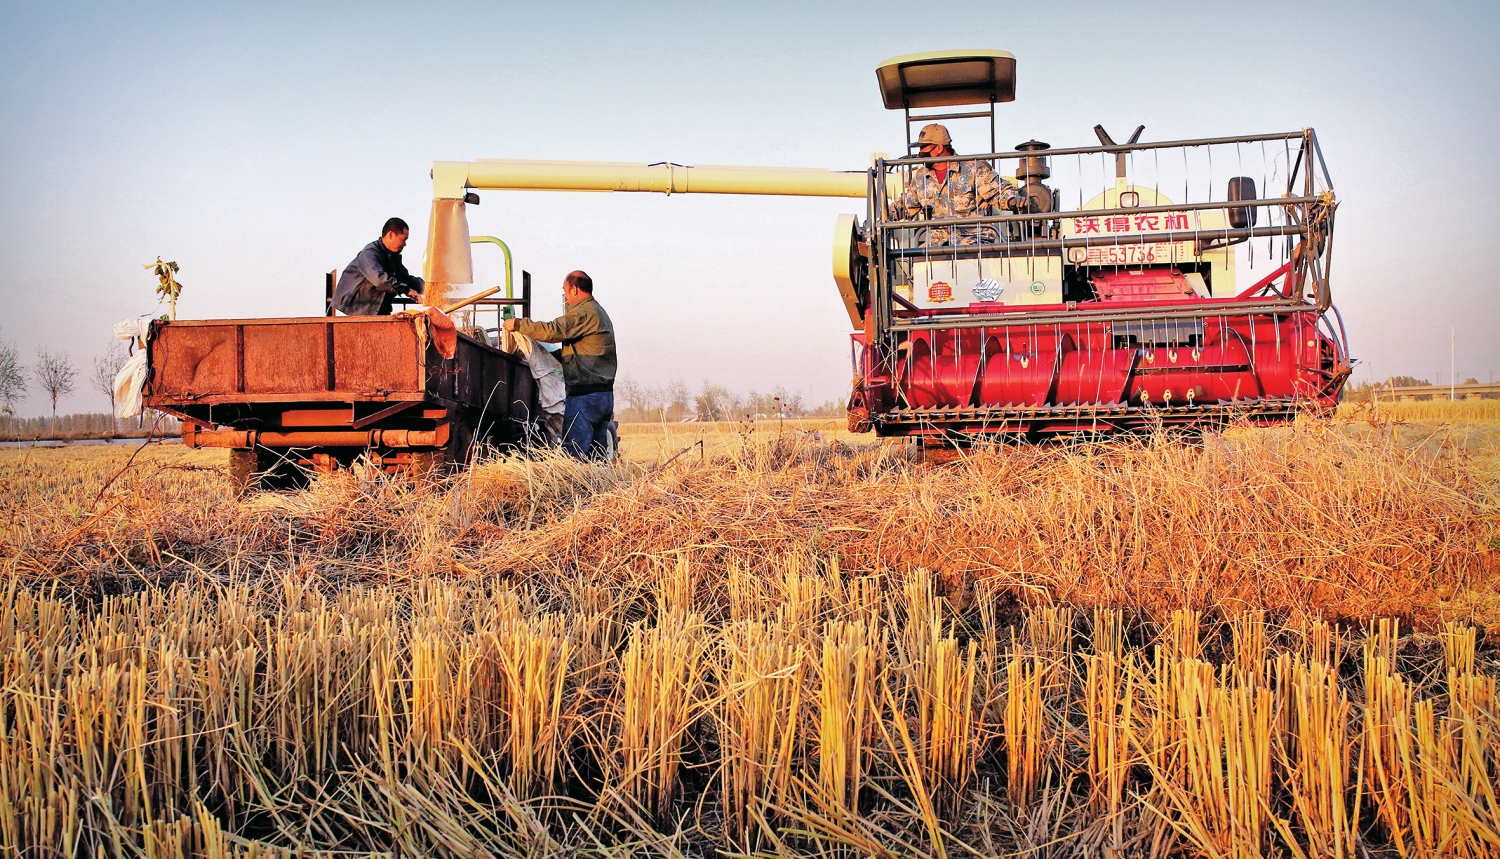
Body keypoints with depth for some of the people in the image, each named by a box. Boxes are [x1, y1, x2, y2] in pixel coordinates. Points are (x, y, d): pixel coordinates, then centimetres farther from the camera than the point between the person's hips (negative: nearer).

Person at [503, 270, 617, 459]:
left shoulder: (583, 313, -10)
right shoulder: (599, 313, 22)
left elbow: (553, 331, -21)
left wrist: (518, 324, -10)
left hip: (584, 395, -10)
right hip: (605, 394, 10)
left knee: (573, 453, -11)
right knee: (596, 457, 9)